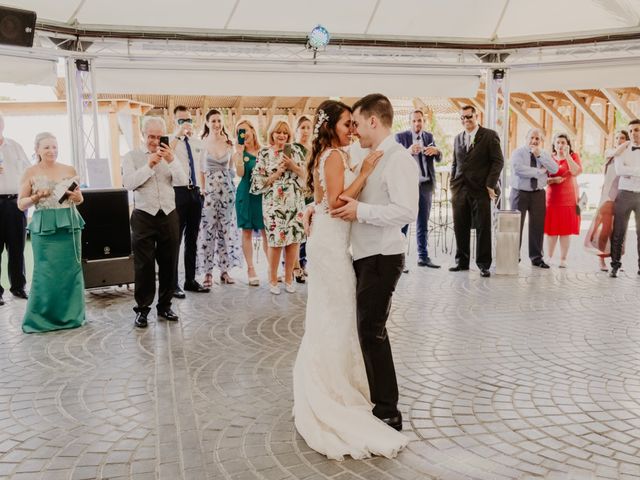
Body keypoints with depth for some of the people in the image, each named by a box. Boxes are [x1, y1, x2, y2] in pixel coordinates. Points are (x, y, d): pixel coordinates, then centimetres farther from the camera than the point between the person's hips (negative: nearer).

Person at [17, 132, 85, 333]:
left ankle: (70, 315, 17)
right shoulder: (30, 173, 2)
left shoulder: (69, 170, 8)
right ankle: (40, 317, 12)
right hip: (44, 227, -2)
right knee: (45, 273, -2)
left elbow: (79, 199, 15)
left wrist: (76, 196, -8)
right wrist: (36, 197, -15)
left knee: (70, 270, 5)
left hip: (69, 225, 2)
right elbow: (21, 204, 4)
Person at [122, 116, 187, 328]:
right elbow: (129, 183, -13)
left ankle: (164, 306, 22)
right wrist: (150, 164, -16)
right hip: (144, 216, -3)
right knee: (144, 265, 1)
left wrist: (171, 160, -16)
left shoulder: (170, 156, 9)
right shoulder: (132, 157, 2)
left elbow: (182, 181, -3)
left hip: (169, 215, 3)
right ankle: (142, 309, 11)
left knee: (168, 263, 9)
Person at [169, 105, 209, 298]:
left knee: (192, 238, 13)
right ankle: (173, 283, 9)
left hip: (195, 192, 6)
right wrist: (179, 134, -36)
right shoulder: (171, 141, -6)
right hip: (178, 192, -6)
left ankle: (190, 280, 24)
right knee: (175, 239, 0)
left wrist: (203, 189, 13)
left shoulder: (197, 143, 12)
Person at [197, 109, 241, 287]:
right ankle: (208, 272, 6)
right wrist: (202, 190, -9)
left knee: (226, 229, 7)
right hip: (208, 189, -3)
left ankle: (224, 270, 16)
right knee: (208, 229, -2)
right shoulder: (202, 143, -2)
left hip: (227, 189, 3)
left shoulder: (229, 144, 7)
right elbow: (200, 171, -2)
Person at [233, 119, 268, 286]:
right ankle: (250, 270, 9)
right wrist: (239, 153, -16)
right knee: (247, 232, 3)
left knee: (266, 232, 1)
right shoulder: (239, 153, 1)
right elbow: (240, 173, -13)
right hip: (247, 195, -1)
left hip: (263, 193, 2)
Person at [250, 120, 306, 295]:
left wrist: (293, 166, -9)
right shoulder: (264, 154, 3)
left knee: (294, 239, 2)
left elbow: (306, 174, 6)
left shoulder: (296, 150, 9)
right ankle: (273, 279, 12)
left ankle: (288, 278, 17)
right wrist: (277, 173, -10)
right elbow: (258, 181, -1)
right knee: (276, 240, -5)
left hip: (295, 203, 2)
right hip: (274, 203, -2)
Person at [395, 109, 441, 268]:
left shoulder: (429, 136, 11)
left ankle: (423, 256, 18)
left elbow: (439, 158, 5)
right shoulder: (400, 136, -2)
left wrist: (435, 151, -18)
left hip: (426, 184, 5)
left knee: (423, 223, 11)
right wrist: (408, 151, -33)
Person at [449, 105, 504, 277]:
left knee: (483, 228, 0)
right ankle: (462, 262, 17)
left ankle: (483, 265, 7)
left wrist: (490, 185, -10)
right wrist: (453, 186, 12)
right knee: (460, 228, 6)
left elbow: (498, 161, -3)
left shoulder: (489, 135, 1)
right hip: (460, 190, 5)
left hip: (480, 190, -4)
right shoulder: (458, 138, 17)